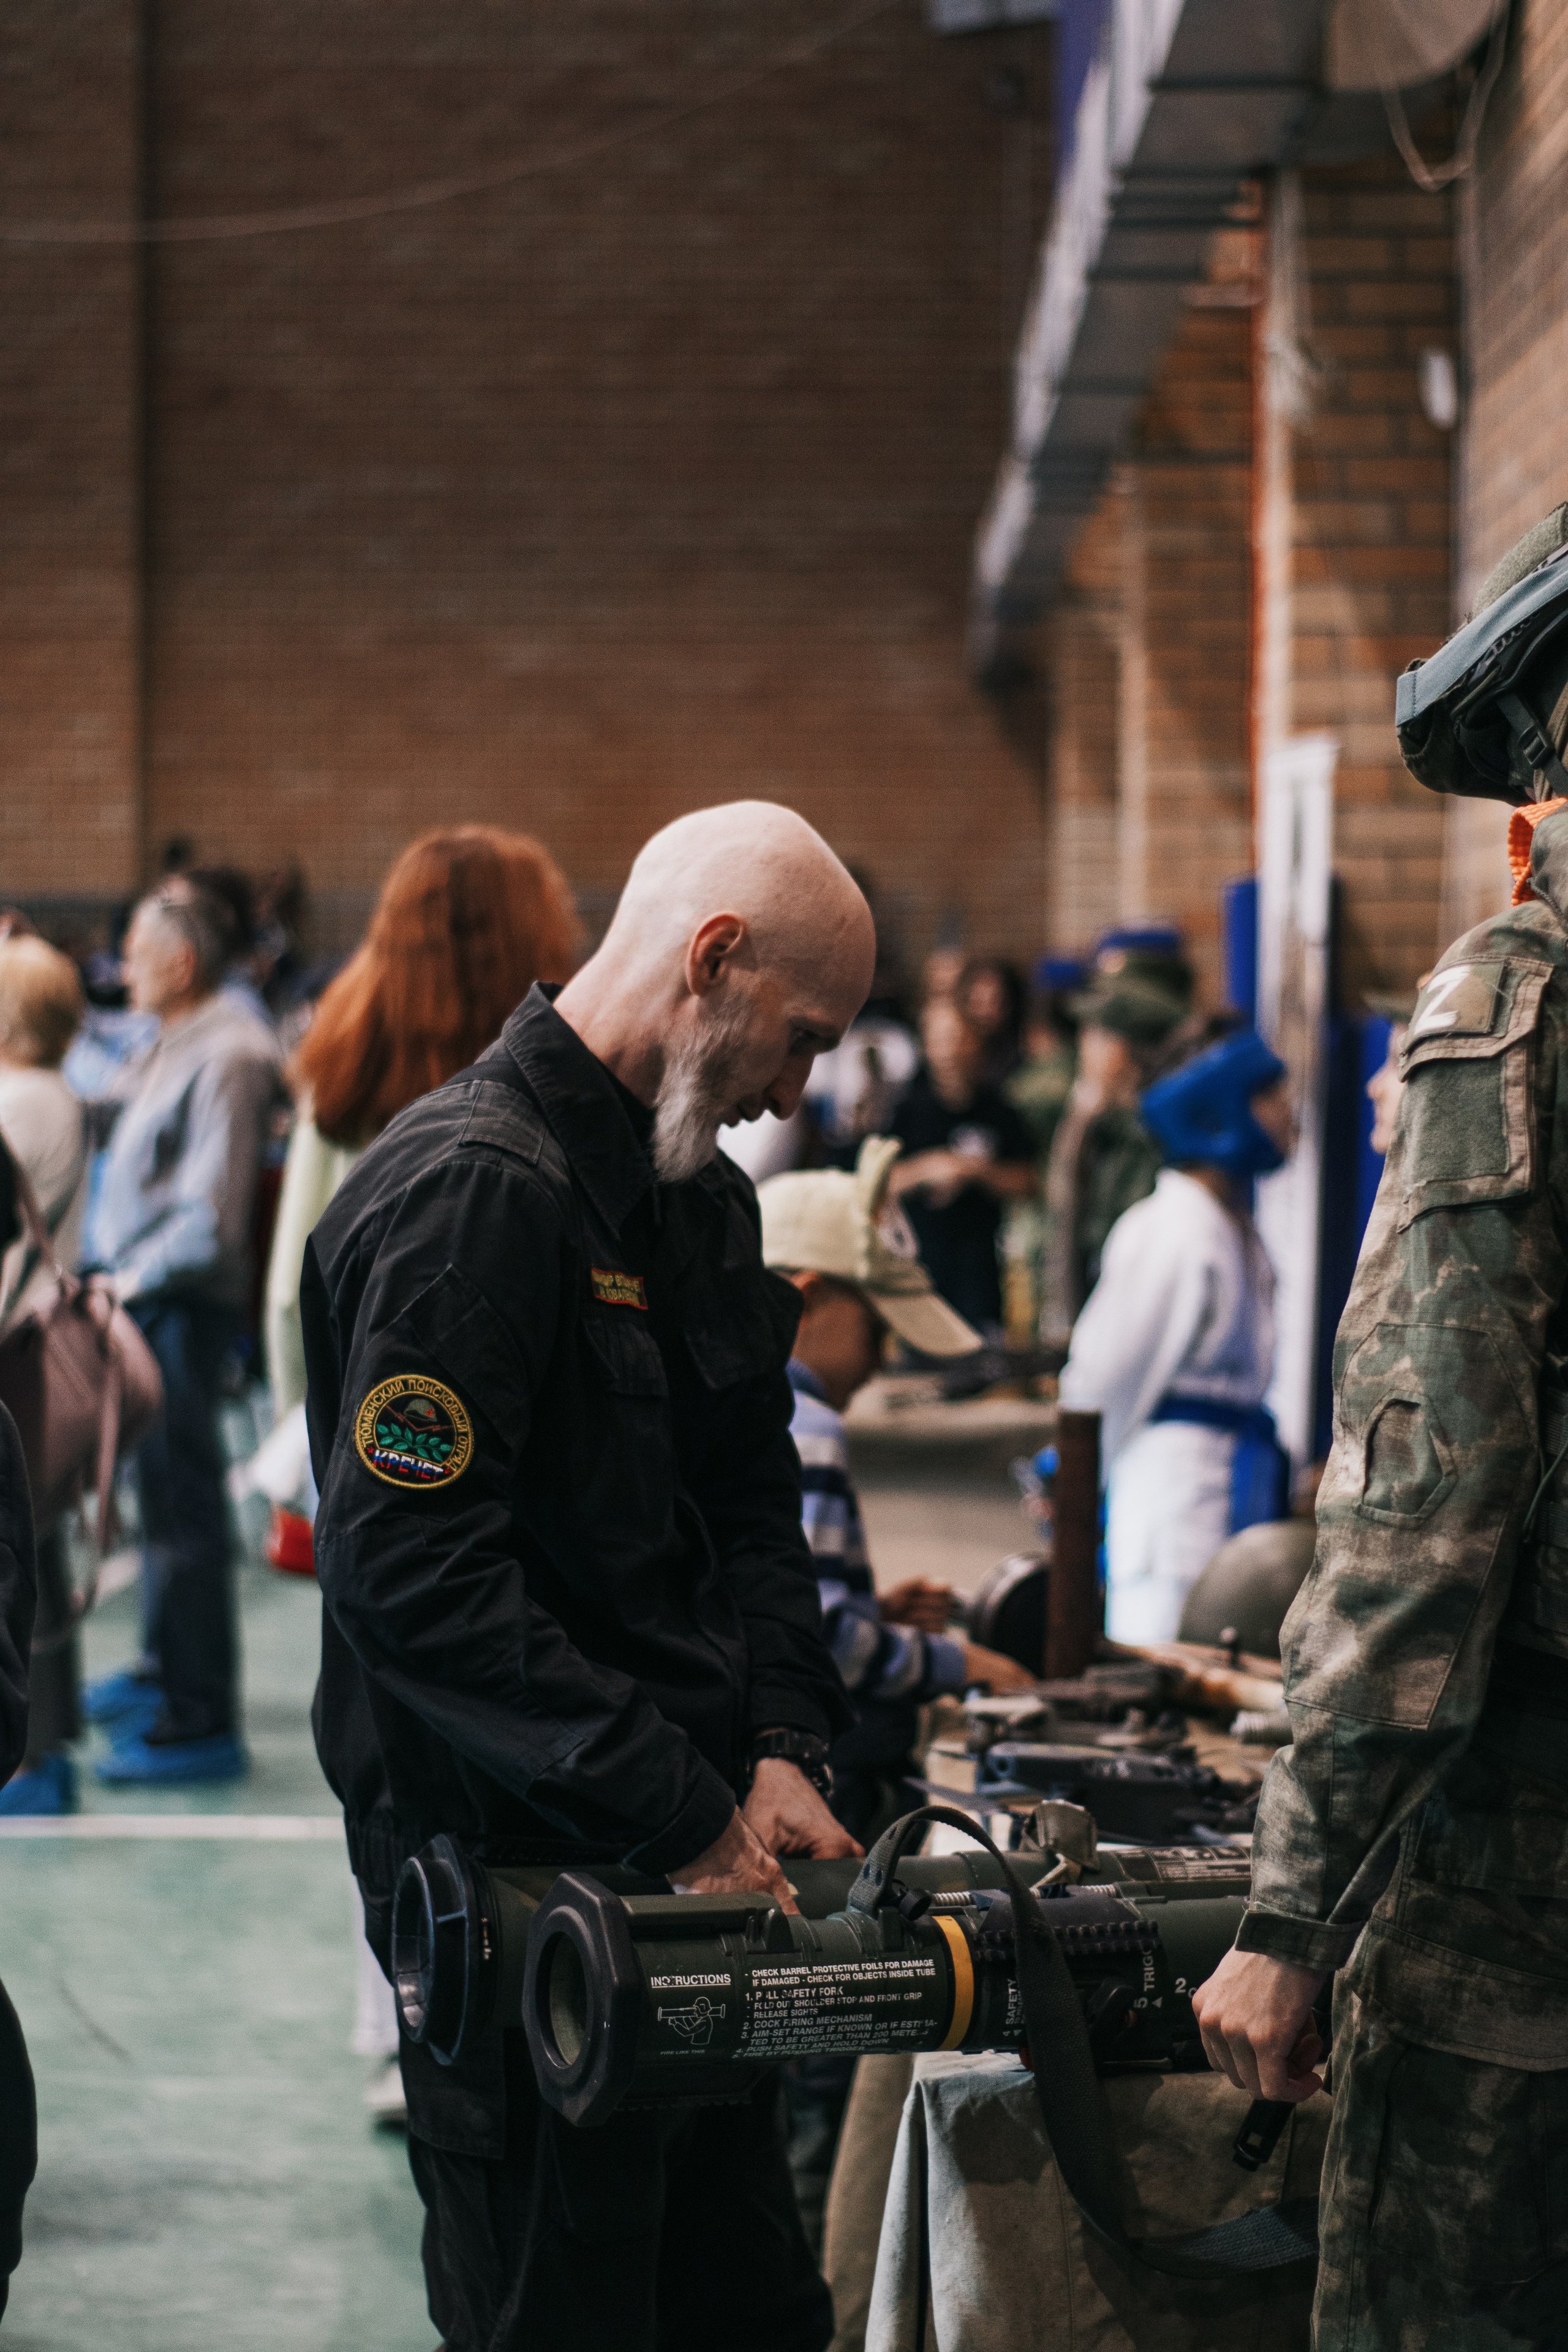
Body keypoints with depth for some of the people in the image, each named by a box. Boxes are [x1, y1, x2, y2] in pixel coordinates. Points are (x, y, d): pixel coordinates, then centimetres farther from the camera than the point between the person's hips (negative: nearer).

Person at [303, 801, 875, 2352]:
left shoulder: (700, 1197, 14)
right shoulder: (469, 1190, -17)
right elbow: (413, 1577, -24)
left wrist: (781, 1746, 1)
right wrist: (685, 1818, -22)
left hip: (680, 1873, 9)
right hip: (514, 1880, -9)